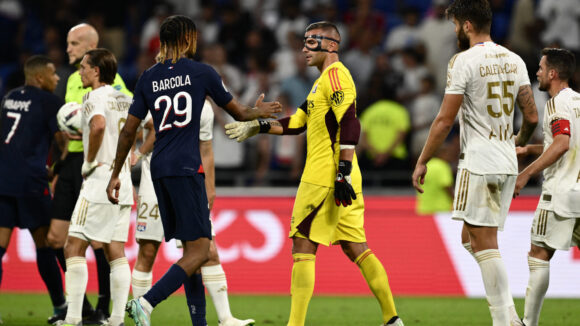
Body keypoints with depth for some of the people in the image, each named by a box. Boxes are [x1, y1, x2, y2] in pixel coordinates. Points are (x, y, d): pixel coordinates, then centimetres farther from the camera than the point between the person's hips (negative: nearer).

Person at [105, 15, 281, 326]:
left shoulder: (148, 77, 11)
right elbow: (238, 112, 12)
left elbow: (129, 130, 9)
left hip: (159, 170, 6)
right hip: (185, 169, -6)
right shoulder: (202, 72, 0)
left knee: (190, 248, 13)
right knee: (198, 250, -8)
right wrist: (260, 111, 34)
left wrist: (116, 175, 16)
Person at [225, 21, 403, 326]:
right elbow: (297, 122, 26)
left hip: (323, 179, -10)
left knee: (303, 246, -6)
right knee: (355, 247, 9)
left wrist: (343, 172, -24)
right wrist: (256, 127, 20)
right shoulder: (324, 80, 22)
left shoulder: (335, 75, -10)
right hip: (335, 178, 10)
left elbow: (350, 124, -20)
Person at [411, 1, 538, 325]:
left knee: (484, 242, -7)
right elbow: (531, 117, 13)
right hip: (507, 164, 8)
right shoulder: (514, 60, 11)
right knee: (471, 238, 15)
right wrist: (519, 142, 34)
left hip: (479, 163, -8)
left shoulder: (464, 61, -10)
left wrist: (422, 162, -2)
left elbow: (445, 120, -11)